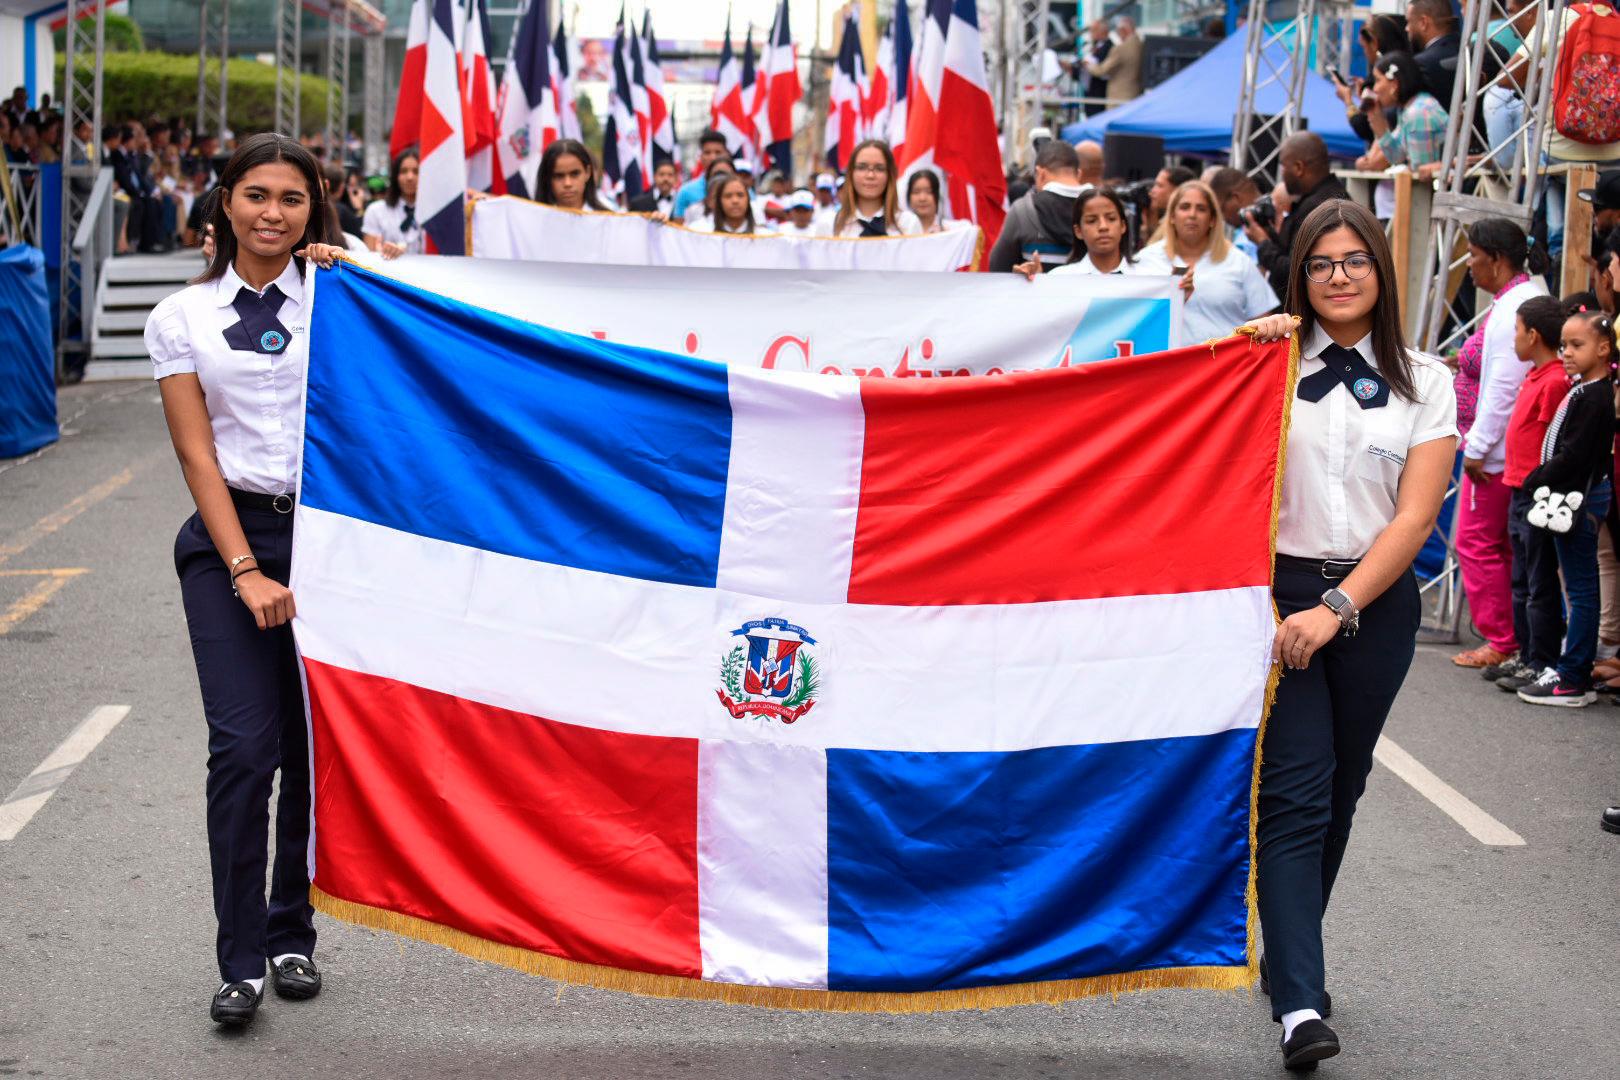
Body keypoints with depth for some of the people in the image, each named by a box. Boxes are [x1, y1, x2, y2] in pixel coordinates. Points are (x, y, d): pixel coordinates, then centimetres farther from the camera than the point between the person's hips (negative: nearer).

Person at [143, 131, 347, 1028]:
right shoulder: (182, 317, 6)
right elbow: (198, 454, 0)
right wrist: (246, 572, -9)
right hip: (229, 535, -1)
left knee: (316, 746, 4)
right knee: (243, 746, -11)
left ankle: (292, 936, 18)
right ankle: (240, 961, -5)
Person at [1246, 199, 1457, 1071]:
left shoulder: (1425, 383, 5)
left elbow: (1415, 516, -3)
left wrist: (1338, 607, -13)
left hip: (1376, 601, 2)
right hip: (1278, 593, -2)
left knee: (1338, 791, 11)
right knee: (1296, 794, -11)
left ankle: (1290, 957, 29)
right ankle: (1300, 1005, -17)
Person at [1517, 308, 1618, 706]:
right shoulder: (1585, 390, 13)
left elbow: (1574, 456, -22)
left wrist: (1538, 480, -12)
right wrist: (1540, 482, 12)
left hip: (1578, 499, -10)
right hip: (1574, 497, 10)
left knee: (1581, 589, -5)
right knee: (1579, 587, 14)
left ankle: (1572, 681, -3)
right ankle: (1574, 671, 21)